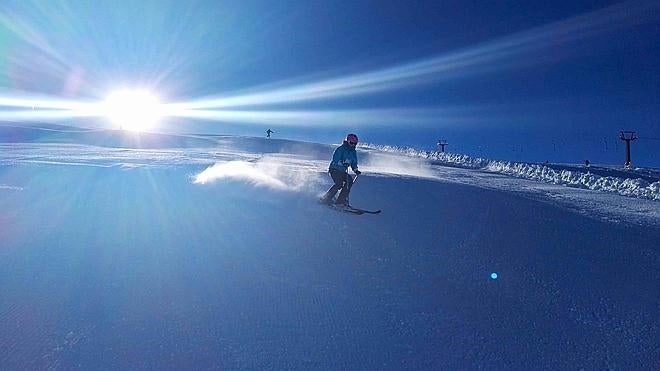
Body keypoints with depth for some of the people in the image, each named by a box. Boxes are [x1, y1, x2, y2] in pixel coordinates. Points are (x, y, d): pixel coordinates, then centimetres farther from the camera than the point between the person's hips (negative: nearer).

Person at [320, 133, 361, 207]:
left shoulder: (353, 152, 12)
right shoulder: (341, 149, -11)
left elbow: (354, 163, 18)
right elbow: (335, 159, -22)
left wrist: (356, 170, -1)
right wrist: (342, 163, -38)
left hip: (342, 171, 8)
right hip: (334, 169, -8)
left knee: (350, 180, -13)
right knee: (339, 183, -25)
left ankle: (340, 200, -11)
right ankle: (326, 199, -16)